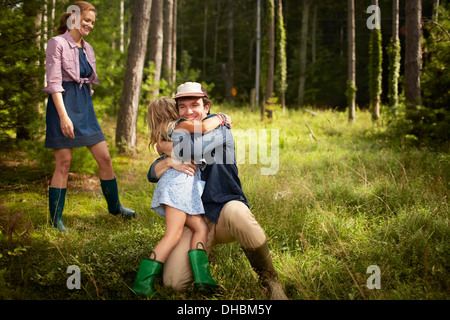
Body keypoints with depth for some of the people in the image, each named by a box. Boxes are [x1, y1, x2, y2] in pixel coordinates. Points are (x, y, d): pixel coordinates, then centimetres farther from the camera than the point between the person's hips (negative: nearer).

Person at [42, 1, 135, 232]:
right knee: (64, 163, -5)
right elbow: (54, 82, -14)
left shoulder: (87, 49, 16)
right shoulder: (57, 43, -7)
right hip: (64, 105, -7)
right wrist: (64, 116, -22)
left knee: (104, 157, 7)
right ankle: (55, 219, 6)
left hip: (85, 106, 7)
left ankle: (114, 206, 25)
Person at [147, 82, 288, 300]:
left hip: (225, 210, -4)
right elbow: (153, 174, 7)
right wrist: (170, 161, -16)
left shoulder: (219, 127, -1)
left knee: (235, 211, -43)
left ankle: (269, 280, -23)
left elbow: (196, 147, -21)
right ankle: (204, 249, 16)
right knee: (174, 282, -17)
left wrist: (164, 146, -2)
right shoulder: (181, 136, 15)